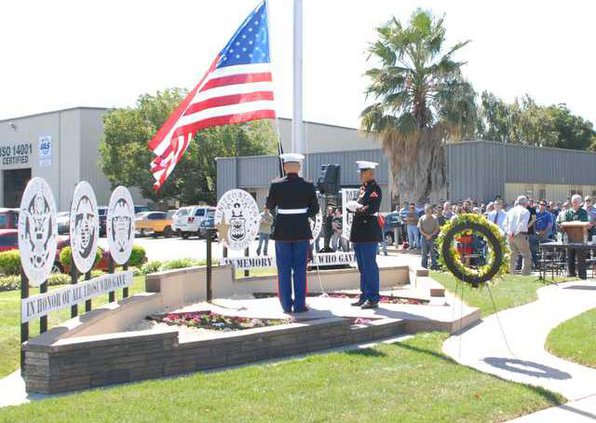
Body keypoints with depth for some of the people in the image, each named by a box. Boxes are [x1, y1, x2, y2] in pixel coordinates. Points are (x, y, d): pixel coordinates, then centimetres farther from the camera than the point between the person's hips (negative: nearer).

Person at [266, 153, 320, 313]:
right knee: (300, 268, 6)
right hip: (302, 231, 0)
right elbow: (314, 209, 1)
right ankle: (299, 304, 7)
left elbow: (269, 206, 5)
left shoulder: (276, 185, -7)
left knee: (284, 269, 7)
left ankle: (286, 304, 9)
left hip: (282, 231, 0)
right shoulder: (308, 186, -5)